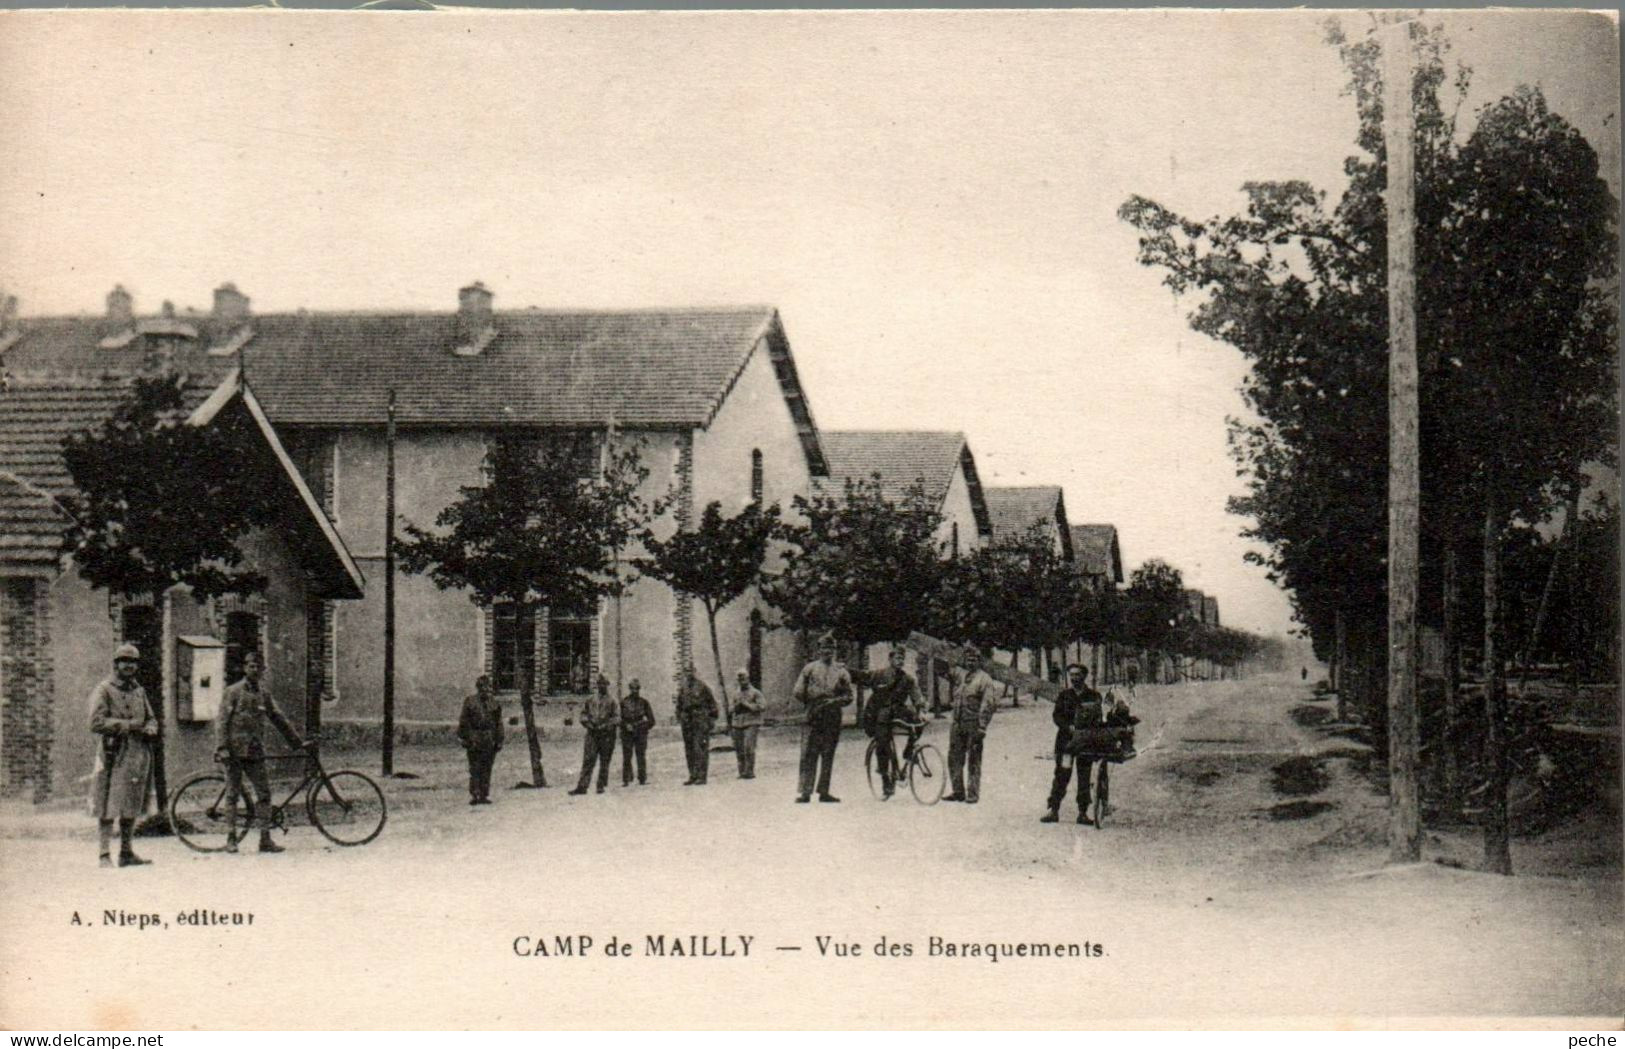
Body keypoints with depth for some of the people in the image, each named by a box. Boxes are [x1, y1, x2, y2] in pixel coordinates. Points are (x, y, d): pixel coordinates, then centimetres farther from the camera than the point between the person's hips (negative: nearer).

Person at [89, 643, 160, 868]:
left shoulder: (139, 691, 18)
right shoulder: (103, 691, -3)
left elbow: (151, 718, 24)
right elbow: (96, 723, -12)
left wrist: (151, 729, 1)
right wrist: (128, 725, -16)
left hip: (138, 754, 7)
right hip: (114, 754, -7)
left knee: (132, 808, 10)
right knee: (108, 809, -8)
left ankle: (126, 853, 17)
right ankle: (105, 855, -8)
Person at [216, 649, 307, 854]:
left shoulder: (264, 695, 14)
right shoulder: (233, 692, 0)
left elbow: (279, 720, 18)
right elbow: (221, 721, -4)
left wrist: (298, 742, 16)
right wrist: (222, 748, -15)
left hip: (255, 752, 4)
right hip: (235, 751, -4)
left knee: (264, 794, -3)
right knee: (232, 795, 0)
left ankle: (265, 839, -1)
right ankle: (231, 838, 6)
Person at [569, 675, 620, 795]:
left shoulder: (612, 702, 2)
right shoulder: (590, 700, 11)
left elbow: (616, 718, -3)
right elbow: (583, 713, 14)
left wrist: (605, 726, -15)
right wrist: (587, 722, -5)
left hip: (606, 735, -2)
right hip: (592, 734, 2)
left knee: (604, 762, 4)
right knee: (588, 760, -5)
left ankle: (601, 786, 12)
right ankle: (582, 786, -8)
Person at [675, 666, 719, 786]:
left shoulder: (703, 687, -1)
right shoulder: (682, 690, 15)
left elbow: (712, 704, 0)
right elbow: (679, 706, 23)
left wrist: (712, 719, -4)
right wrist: (680, 719, 14)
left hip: (701, 723, -6)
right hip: (687, 724, 6)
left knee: (701, 749, -9)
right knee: (689, 751, 6)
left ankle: (702, 776, -9)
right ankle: (693, 776, 11)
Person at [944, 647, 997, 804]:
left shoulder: (984, 680, -5)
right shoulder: (962, 677, 16)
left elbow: (987, 704, -11)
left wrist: (982, 727, -17)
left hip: (973, 725, -7)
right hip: (958, 724, 7)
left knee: (974, 761, -2)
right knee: (954, 758, 6)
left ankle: (973, 794, 2)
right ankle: (958, 792, 15)